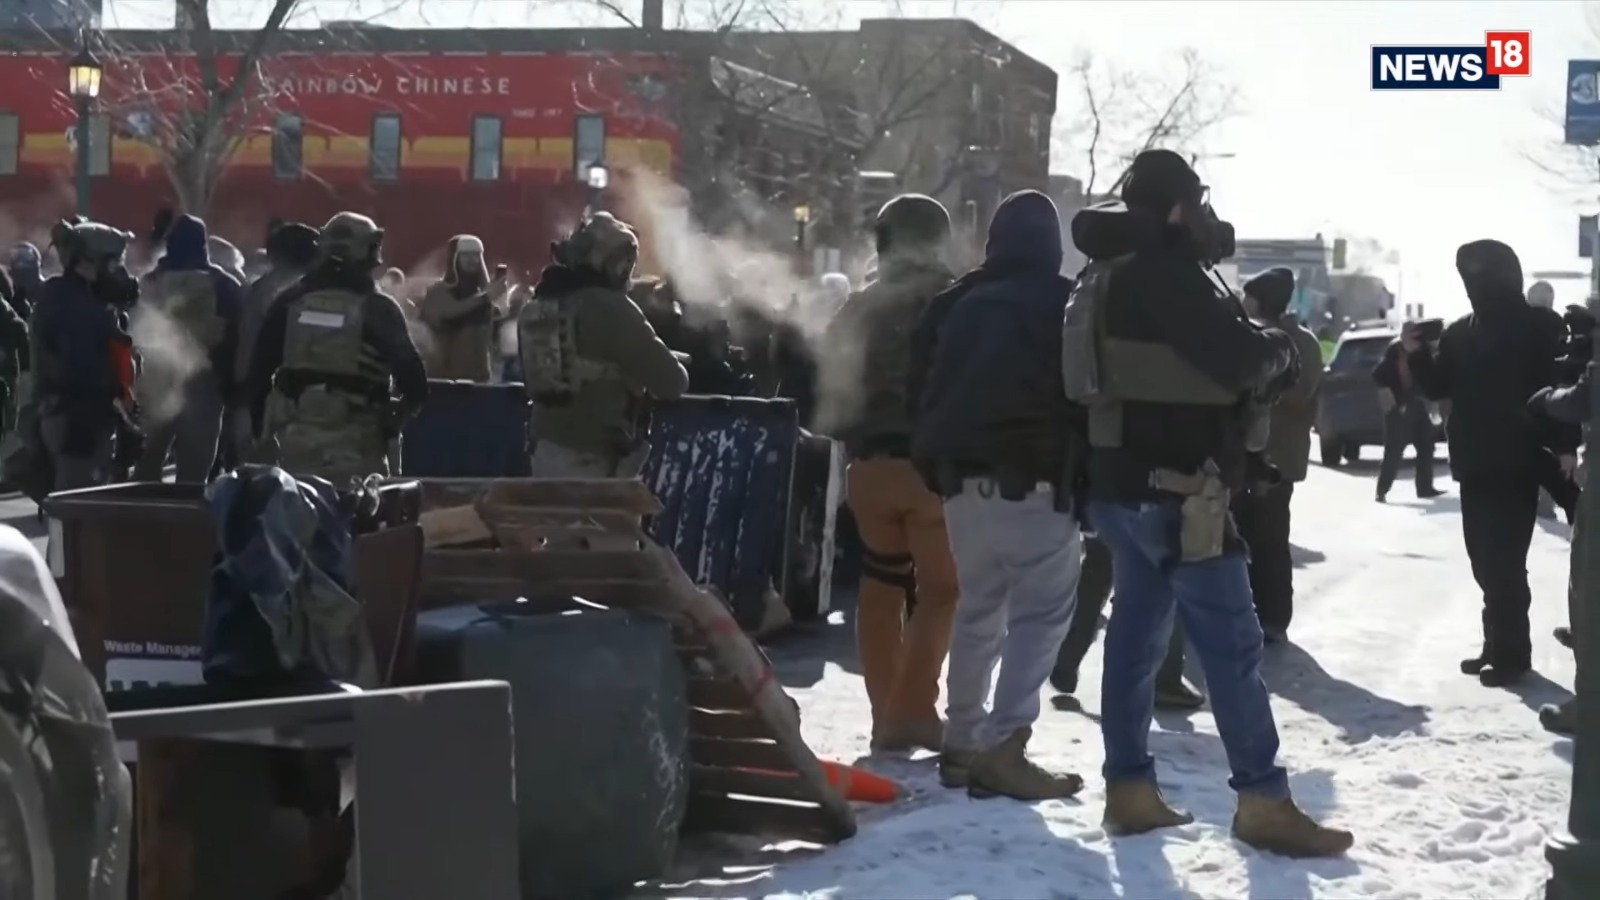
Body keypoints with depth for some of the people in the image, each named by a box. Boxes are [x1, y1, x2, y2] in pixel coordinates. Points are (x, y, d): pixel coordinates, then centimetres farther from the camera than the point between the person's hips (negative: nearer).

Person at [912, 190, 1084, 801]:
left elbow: (933, 387, 16)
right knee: (1041, 613, -6)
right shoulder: (1065, 302, -2)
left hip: (964, 476, 6)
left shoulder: (964, 302, 13)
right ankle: (1002, 745, -16)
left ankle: (962, 740, 16)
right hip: (1035, 479, -6)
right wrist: (1089, 478, 3)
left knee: (976, 609, 16)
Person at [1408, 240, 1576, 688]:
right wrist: (1417, 354, -5)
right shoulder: (1460, 332, 10)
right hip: (1475, 463, 6)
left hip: (1515, 463, -6)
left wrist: (1565, 446, -21)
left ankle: (1511, 652, -2)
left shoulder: (1533, 329, -7)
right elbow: (1439, 386, 13)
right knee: (1486, 559, 11)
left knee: (1504, 560, -7)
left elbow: (1558, 386, -12)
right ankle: (1499, 645, 19)